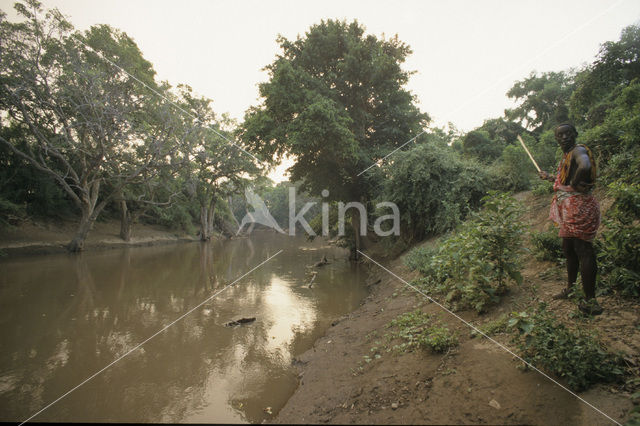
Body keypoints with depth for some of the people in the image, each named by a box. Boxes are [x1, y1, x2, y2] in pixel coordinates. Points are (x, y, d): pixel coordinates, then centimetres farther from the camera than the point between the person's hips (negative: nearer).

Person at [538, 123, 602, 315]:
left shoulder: (578, 150, -11)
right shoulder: (566, 156, 19)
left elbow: (585, 166, -35)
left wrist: (575, 183, -20)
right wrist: (550, 177, 45)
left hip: (579, 206, -10)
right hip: (569, 208, 11)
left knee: (583, 250, -8)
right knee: (569, 249, 19)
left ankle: (590, 301, -3)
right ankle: (570, 287, 35)